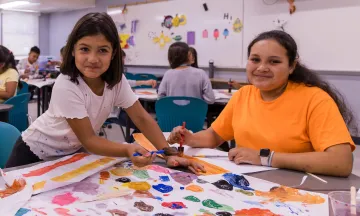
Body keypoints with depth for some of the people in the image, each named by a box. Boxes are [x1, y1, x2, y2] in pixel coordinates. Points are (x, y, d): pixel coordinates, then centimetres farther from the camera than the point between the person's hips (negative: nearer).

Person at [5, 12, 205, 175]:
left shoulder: (116, 80, -16)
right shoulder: (66, 86, -32)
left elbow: (142, 118, -13)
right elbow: (88, 139, -30)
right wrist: (128, 150, -47)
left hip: (71, 152, 5)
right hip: (36, 155, -5)